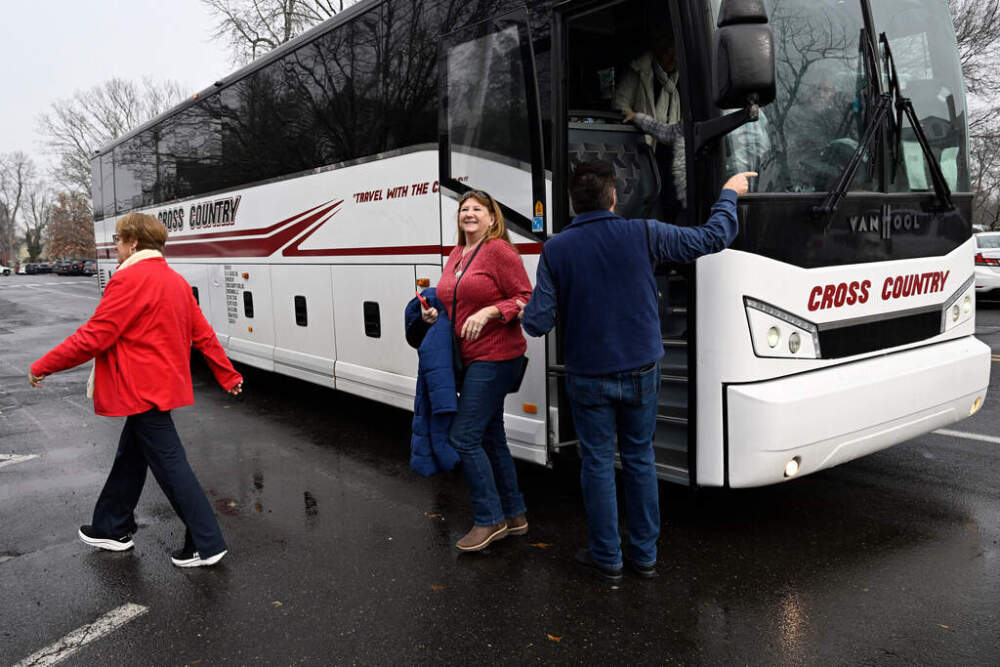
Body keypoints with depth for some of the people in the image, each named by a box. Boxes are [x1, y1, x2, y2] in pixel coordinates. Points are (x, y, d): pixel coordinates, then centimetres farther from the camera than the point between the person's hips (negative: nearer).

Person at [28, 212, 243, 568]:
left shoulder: (130, 279, -16)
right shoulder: (175, 280, 11)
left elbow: (93, 337, -18)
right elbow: (204, 335, 13)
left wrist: (42, 367, -7)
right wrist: (229, 376, 18)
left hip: (145, 390, -9)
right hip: (165, 385, 10)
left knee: (170, 465, -3)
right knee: (129, 458, 22)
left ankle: (207, 545, 3)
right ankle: (112, 529, 37)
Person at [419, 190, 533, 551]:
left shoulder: (499, 251, -10)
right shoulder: (455, 256, 15)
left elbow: (525, 299, -12)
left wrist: (489, 312, -23)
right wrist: (434, 314, 7)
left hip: (495, 359, -9)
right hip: (469, 360, 9)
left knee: (463, 437, -11)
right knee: (491, 439, 14)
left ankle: (489, 520, 3)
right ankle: (514, 515, 26)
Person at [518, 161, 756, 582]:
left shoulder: (556, 250, -10)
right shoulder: (644, 235, -8)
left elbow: (537, 323, -12)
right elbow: (713, 239, 2)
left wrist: (525, 312, 12)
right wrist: (729, 194, 20)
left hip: (588, 377, -1)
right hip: (641, 373, 2)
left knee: (598, 463, 10)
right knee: (639, 458, 15)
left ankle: (607, 559, 20)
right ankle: (644, 555, 25)